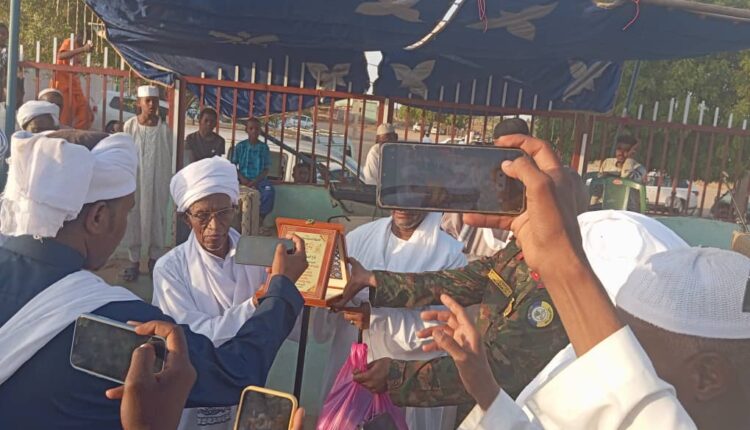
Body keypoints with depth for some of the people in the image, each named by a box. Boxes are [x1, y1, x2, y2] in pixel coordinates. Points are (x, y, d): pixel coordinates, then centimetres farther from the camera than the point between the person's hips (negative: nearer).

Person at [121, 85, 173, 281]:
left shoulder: (164, 129, -3)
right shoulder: (130, 126, -5)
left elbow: (167, 160, 1)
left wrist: (167, 186, 1)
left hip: (157, 181, 0)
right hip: (134, 180, 0)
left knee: (157, 219, 7)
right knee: (133, 219, 6)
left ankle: (154, 259, 22)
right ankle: (134, 261, 18)